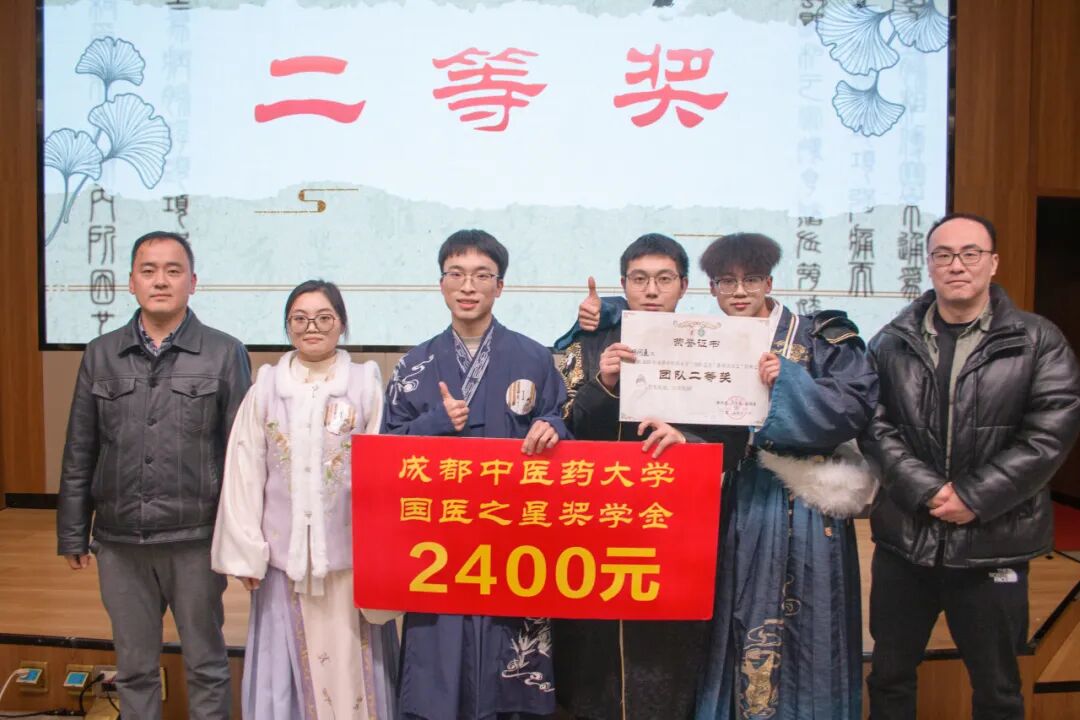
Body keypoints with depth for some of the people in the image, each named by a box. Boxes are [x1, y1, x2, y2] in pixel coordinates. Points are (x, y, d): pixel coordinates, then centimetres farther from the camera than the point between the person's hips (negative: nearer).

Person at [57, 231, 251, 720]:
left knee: (205, 664, 12)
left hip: (196, 540, -2)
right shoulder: (100, 355, 5)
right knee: (134, 668, 16)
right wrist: (73, 532, 8)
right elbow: (79, 453, 9)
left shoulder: (225, 355, -4)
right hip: (119, 542, 3)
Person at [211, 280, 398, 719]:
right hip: (285, 551, 2)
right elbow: (243, 475, 4)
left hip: (351, 551, -1)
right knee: (286, 668, 11)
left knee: (350, 667, 7)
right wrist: (246, 552, 1)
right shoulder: (266, 387, 3)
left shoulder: (366, 384, -2)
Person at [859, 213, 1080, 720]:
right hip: (904, 539, 2)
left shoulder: (1038, 342, -1)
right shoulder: (892, 343, 4)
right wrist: (927, 489, -16)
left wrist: (973, 497, -14)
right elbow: (875, 427, -4)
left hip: (993, 543, -1)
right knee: (889, 676, 15)